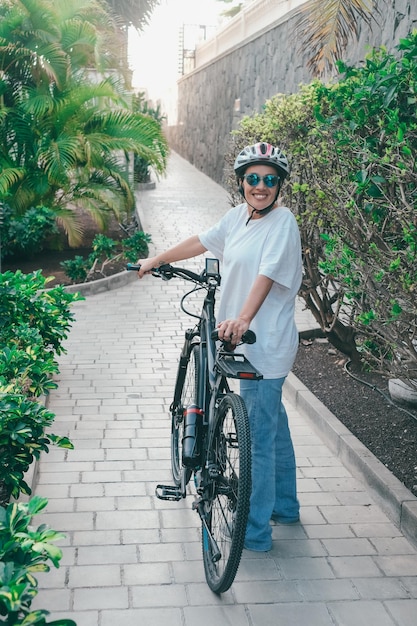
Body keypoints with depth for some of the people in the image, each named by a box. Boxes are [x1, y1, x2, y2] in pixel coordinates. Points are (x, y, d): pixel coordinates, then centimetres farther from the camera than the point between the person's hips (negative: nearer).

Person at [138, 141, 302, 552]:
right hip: (246, 339, 9)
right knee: (273, 423, 22)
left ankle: (256, 533, 11)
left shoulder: (281, 222, -16)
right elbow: (202, 241, 21)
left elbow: (267, 275, -29)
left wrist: (243, 319, -43)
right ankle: (285, 507, 40)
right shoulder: (240, 215, 8)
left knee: (259, 436, -2)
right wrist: (157, 260, 29)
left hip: (265, 346, -9)